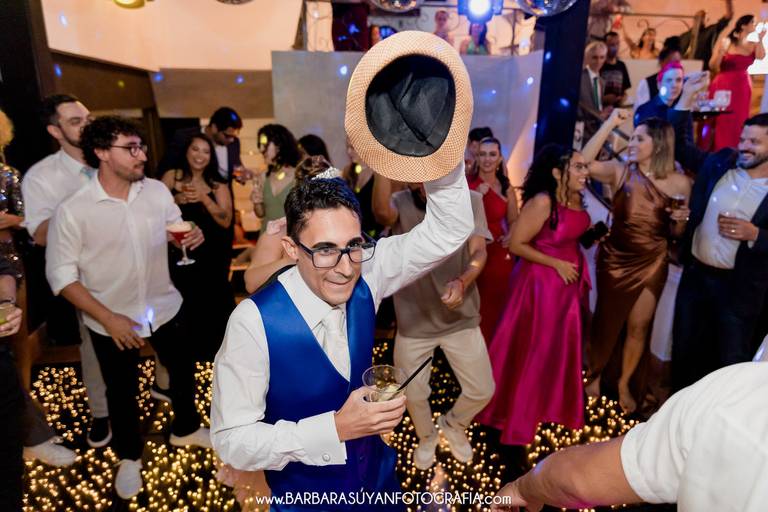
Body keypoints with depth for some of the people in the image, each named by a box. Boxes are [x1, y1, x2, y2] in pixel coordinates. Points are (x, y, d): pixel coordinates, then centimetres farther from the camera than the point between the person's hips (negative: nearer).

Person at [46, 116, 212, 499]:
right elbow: (60, 275, -14)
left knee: (183, 370, 20)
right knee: (122, 392, 18)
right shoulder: (72, 211, -19)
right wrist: (108, 318, -20)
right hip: (112, 322, -3)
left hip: (165, 308, 3)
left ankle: (185, 429, 50)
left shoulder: (157, 191, -8)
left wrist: (192, 237, -20)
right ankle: (129, 456, 46)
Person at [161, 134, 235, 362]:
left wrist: (204, 198, -19)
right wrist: (176, 200, -19)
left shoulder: (218, 185, 3)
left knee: (213, 307, 6)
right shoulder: (171, 177, 1)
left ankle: (211, 354, 30)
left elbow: (226, 221, -8)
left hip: (211, 259, 1)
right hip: (179, 255, -1)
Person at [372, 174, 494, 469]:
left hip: (460, 317, 1)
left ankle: (452, 425, 42)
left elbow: (479, 252, -18)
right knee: (413, 394, 14)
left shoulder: (470, 201, -8)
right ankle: (426, 437, 48)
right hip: (412, 319, 0)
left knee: (482, 391, 8)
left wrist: (462, 282, -39)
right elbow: (382, 212, -35)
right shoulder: (400, 203, -11)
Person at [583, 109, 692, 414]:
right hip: (614, 260, 0)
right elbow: (584, 163, -25)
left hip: (651, 264, 1)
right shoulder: (620, 172, -6)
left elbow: (676, 234, 4)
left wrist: (680, 220, -18)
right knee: (606, 321, 13)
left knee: (638, 326, 10)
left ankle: (624, 384, 30)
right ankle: (595, 376, 33)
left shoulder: (680, 183, -3)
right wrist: (610, 124, -22)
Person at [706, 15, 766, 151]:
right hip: (724, 86, -5)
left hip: (742, 87, 5)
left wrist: (760, 39, -10)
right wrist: (720, 53, -22)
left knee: (739, 122, 4)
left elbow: (761, 57, -9)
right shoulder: (727, 42, -2)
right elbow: (713, 67, -7)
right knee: (722, 122, -5)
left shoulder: (753, 45, 10)